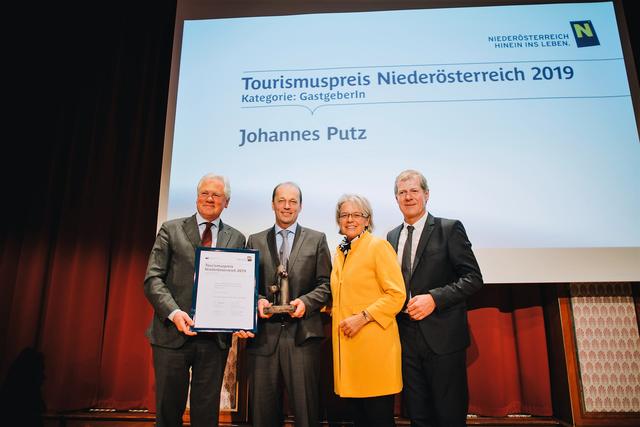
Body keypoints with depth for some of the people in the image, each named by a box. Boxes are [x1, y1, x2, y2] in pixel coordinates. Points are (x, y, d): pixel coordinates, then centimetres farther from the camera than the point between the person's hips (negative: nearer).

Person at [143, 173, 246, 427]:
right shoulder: (171, 230, 4)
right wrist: (174, 312, -18)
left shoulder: (236, 239, 9)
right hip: (173, 333, -1)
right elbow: (153, 278, -3)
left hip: (215, 338, 1)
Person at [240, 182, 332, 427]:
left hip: (302, 333, -1)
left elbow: (325, 284, 5)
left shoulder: (317, 240, 9)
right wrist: (257, 300, -8)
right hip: (264, 333, 2)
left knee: (305, 407, 2)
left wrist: (306, 301, -12)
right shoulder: (255, 241, 14)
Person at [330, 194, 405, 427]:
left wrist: (362, 317, -18)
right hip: (346, 344, 7)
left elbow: (397, 294, -12)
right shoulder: (340, 252, 16)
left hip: (374, 344, -6)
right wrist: (334, 312, 9)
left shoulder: (378, 246, -6)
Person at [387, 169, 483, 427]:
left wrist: (434, 298, -18)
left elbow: (473, 278, -8)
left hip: (442, 336, -4)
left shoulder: (450, 229, -3)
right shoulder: (392, 237, 12)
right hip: (406, 337, 5)